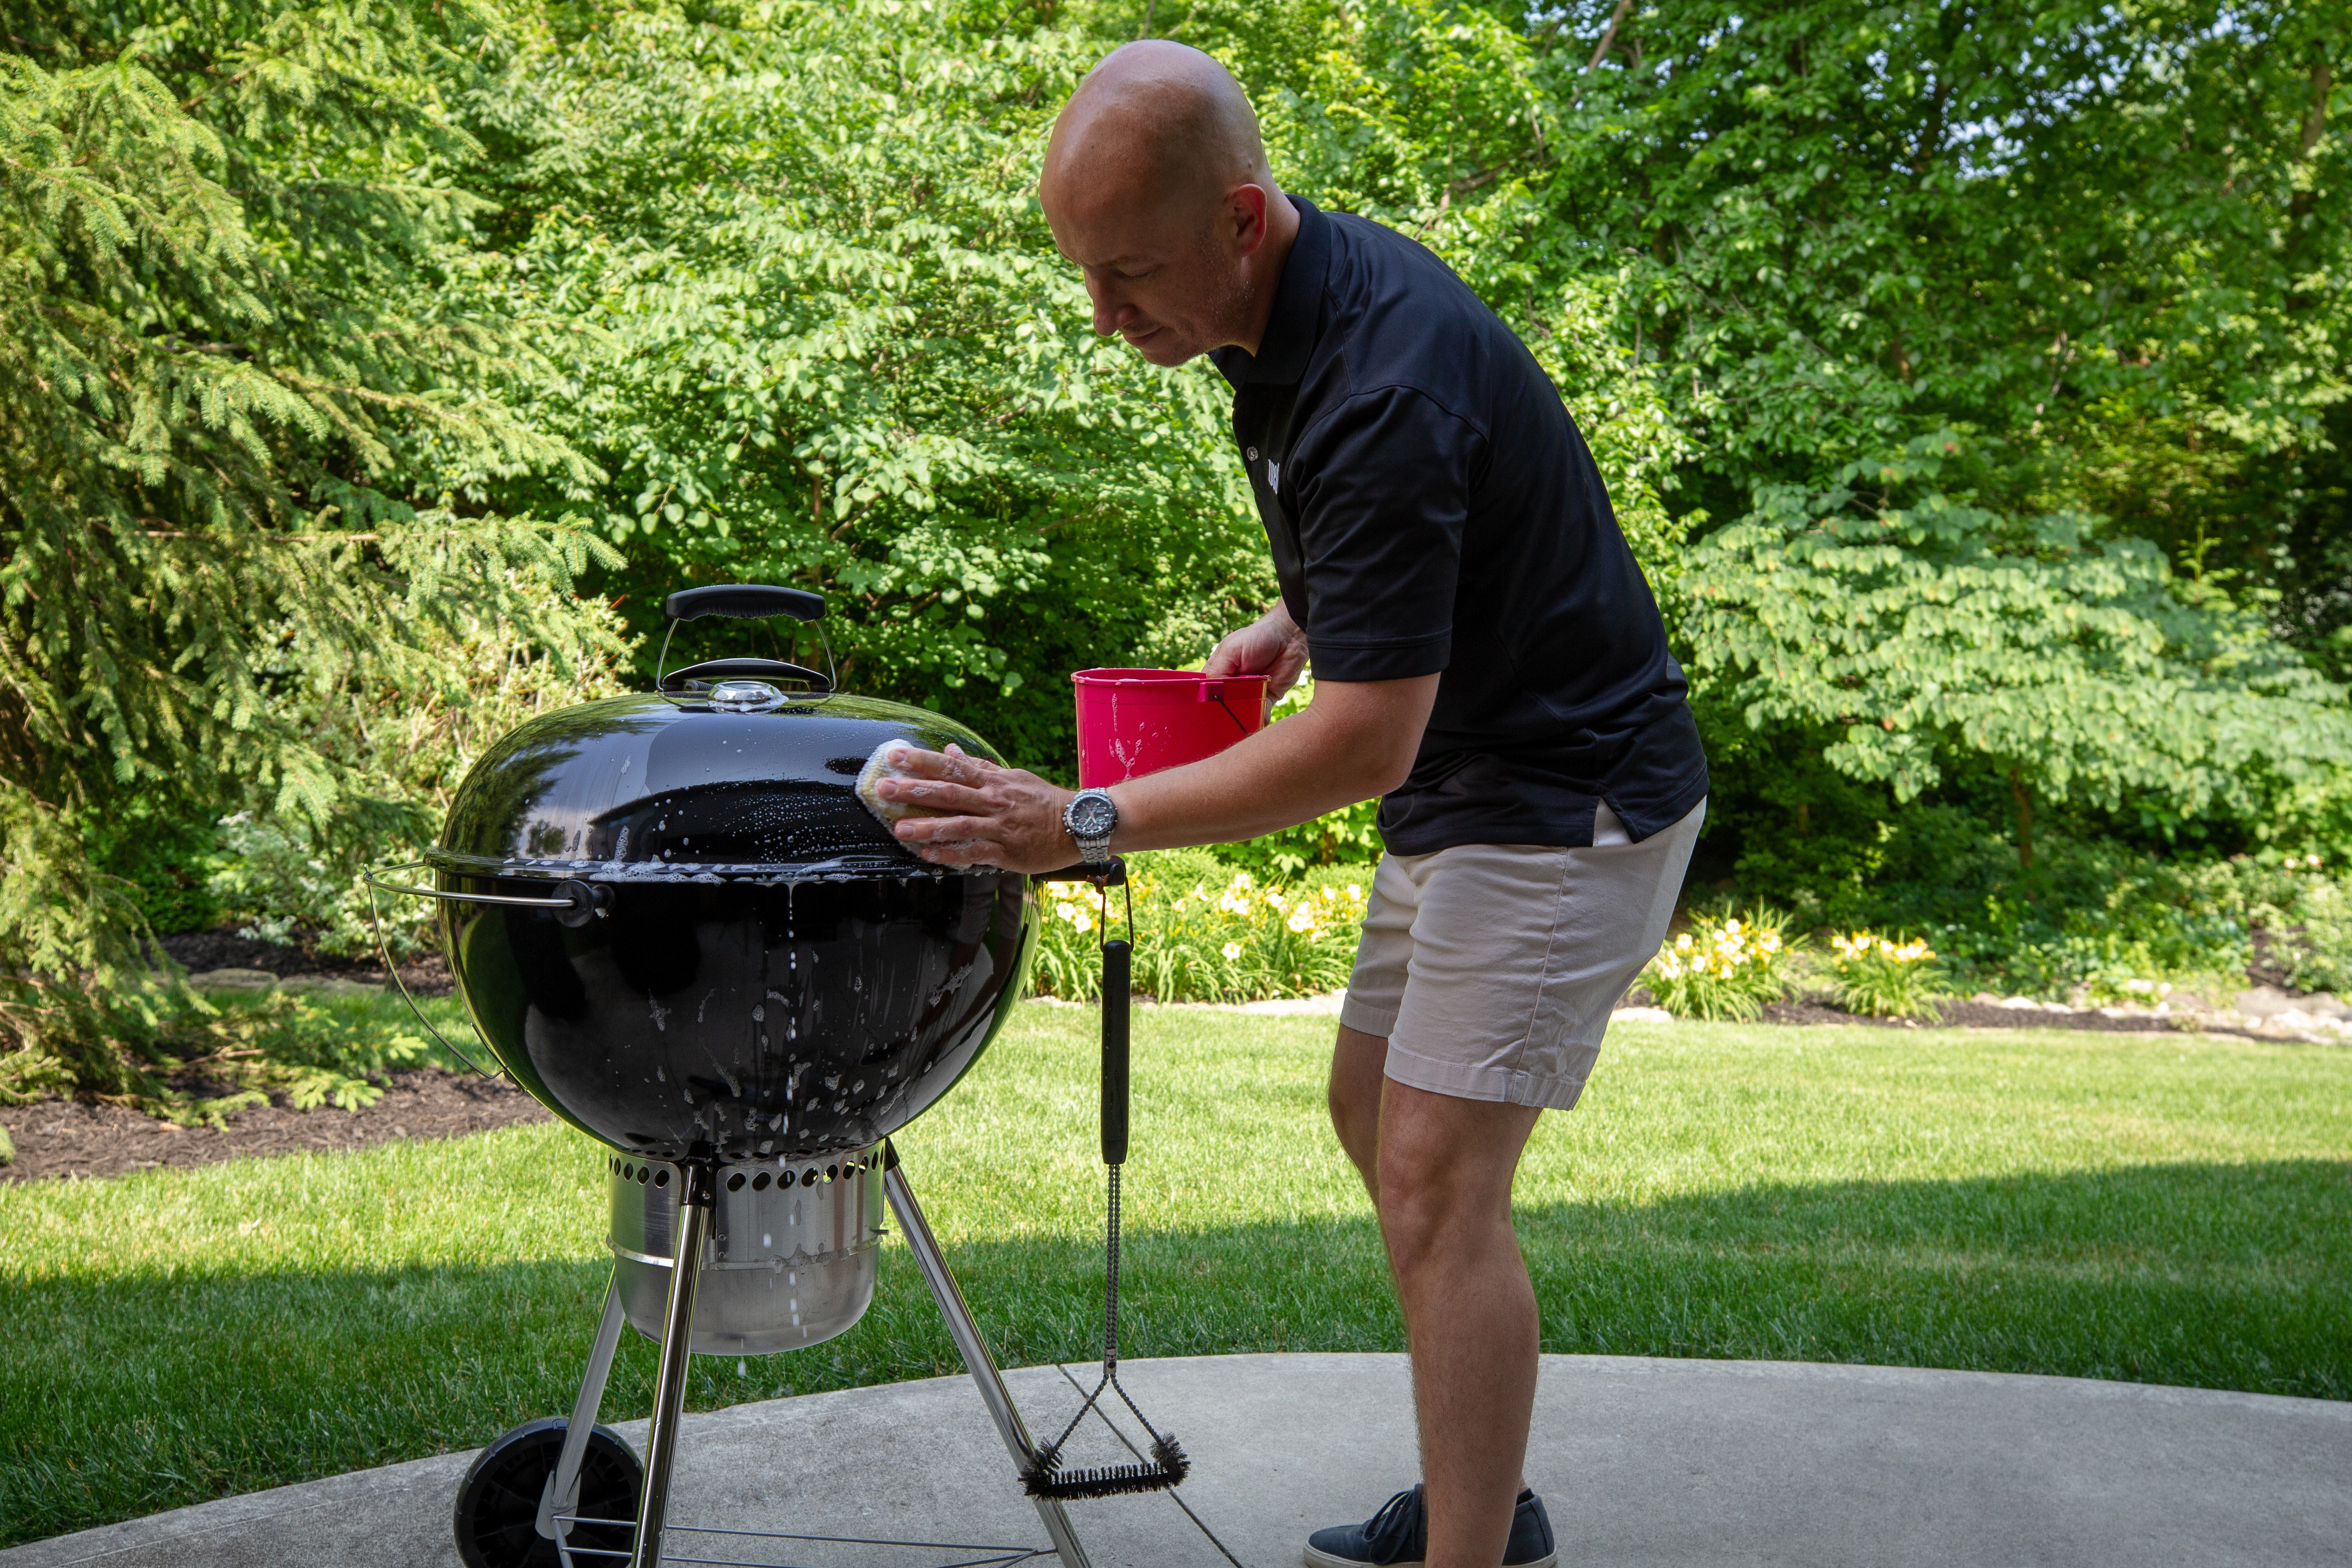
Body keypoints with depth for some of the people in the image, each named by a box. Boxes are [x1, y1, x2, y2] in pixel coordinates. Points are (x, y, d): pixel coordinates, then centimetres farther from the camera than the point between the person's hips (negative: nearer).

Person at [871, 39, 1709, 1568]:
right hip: (1463, 782, 10)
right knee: (1376, 1116, 14)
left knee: (1436, 1182, -11)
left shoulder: (1383, 391, -31)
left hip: (1566, 797, -10)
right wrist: (1296, 618, 3)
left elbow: (1365, 742, -29)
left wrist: (1084, 823, -28)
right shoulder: (1306, 296, 1)